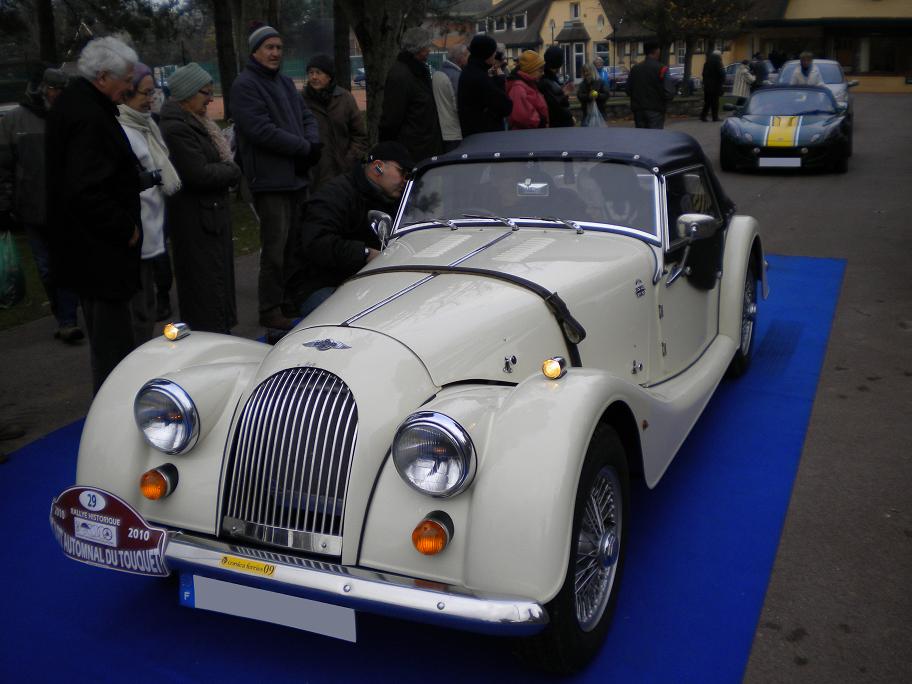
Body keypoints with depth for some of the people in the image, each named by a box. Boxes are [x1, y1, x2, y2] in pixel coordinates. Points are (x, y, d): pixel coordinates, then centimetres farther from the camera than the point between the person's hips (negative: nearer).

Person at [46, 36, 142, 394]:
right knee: (111, 337, -2)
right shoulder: (89, 117, -22)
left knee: (104, 333, 21)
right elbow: (87, 191, -28)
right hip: (100, 250, -11)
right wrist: (125, 229, -17)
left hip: (81, 245, 11)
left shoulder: (72, 102, 11)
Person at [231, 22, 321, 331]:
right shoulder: (245, 85, -8)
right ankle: (270, 311, 2)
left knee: (294, 246, 13)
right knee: (275, 249, -6)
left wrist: (313, 144, -5)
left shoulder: (286, 83, 19)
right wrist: (304, 147, -13)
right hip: (270, 181, -8)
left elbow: (307, 117, 17)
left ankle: (289, 302, 24)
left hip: (297, 178, 8)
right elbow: (262, 131, -19)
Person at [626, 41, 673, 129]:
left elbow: (628, 90, 8)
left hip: (638, 110, 5)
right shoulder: (661, 69, -11)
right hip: (655, 110, -5)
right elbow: (669, 93, -16)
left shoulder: (635, 68, 5)